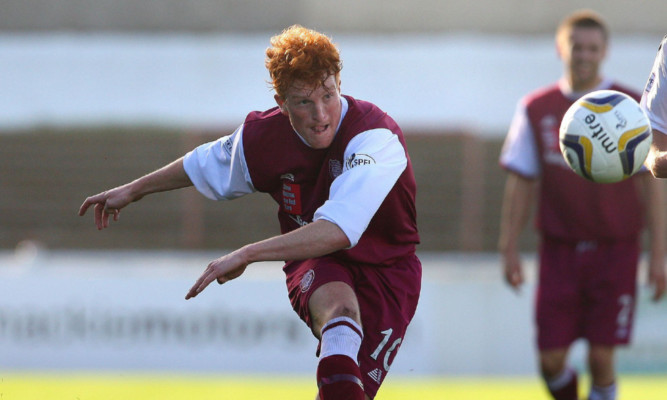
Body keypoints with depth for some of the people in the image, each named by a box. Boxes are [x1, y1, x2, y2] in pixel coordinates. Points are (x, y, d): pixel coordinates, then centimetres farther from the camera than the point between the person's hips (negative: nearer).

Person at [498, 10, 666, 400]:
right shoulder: (536, 109, 6)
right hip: (559, 250, 2)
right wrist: (509, 248, 6)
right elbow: (521, 184, 10)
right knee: (551, 358, -3)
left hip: (615, 249, -2)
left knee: (601, 357, -7)